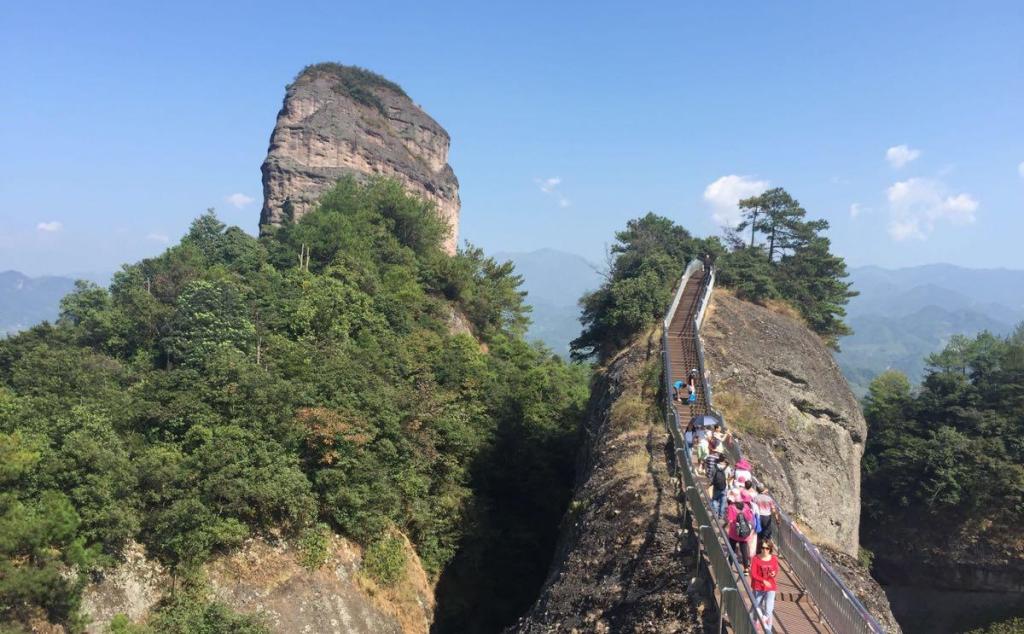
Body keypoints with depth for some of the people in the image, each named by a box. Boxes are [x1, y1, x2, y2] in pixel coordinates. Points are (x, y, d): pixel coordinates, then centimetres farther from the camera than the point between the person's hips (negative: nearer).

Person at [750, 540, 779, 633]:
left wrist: (774, 574, -13)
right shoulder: (756, 559, -10)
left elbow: (776, 571, 10)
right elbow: (753, 574, -12)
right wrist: (763, 581, -23)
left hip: (770, 587, 0)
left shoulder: (774, 559, -4)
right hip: (758, 587, 0)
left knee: (768, 610, -12)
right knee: (757, 607, 18)